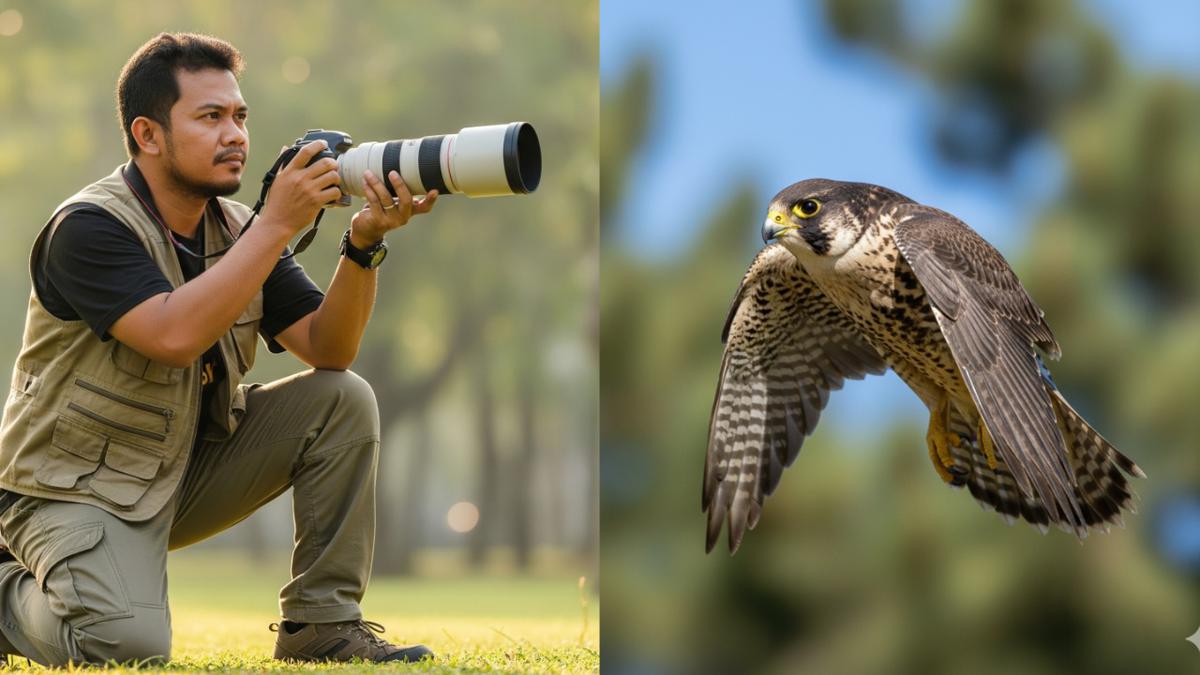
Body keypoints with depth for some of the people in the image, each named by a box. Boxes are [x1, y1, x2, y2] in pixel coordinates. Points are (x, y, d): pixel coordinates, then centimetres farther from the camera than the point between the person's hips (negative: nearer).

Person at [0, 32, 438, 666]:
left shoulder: (237, 229, 3)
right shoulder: (88, 228, -19)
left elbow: (328, 350, -4)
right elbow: (175, 337, -35)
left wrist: (364, 242, -20)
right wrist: (277, 223, -31)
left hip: (190, 469, 7)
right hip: (78, 488, -7)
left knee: (344, 399, -9)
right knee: (128, 645, -30)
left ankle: (322, 624, -2)